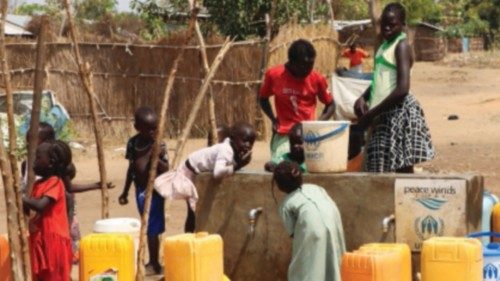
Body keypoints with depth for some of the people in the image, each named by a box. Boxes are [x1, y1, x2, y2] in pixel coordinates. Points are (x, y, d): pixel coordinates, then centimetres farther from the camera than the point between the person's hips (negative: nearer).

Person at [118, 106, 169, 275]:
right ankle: (152, 262, 23)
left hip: (154, 190, -5)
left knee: (152, 228, -3)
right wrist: (125, 192, 18)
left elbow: (166, 169, -12)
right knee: (147, 227, 13)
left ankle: (154, 264, 8)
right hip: (140, 190, 5)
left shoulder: (159, 145, -12)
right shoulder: (132, 143, 3)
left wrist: (157, 159, -31)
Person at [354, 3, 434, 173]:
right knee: (384, 167, 7)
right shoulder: (385, 45, 15)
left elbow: (402, 89, -20)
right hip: (386, 114, 9)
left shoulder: (401, 46, -11)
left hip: (399, 112, -9)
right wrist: (363, 98, 7)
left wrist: (372, 113, -17)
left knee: (403, 168, -9)